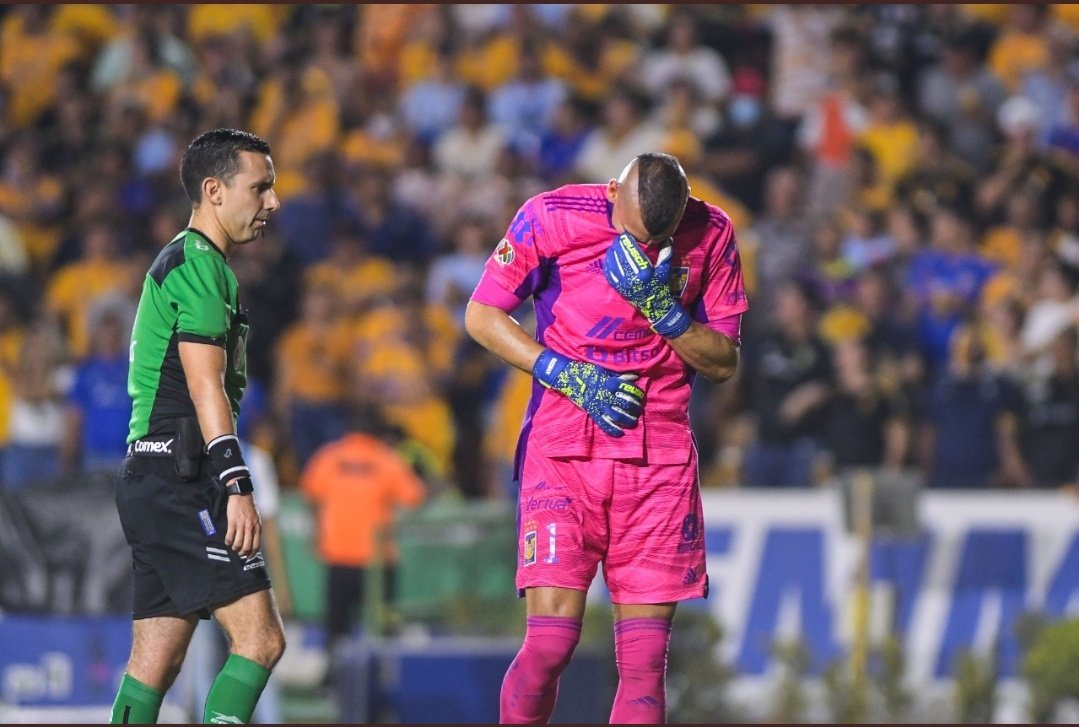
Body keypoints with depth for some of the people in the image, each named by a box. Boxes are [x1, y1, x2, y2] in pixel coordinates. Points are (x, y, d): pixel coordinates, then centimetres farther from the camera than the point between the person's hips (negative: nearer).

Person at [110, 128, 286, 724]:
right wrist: (238, 485, -24)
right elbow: (205, 384, -18)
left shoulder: (179, 262, 23)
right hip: (179, 479, -11)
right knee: (261, 637, -14)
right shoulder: (201, 265, -9)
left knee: (155, 662, 6)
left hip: (152, 483, 11)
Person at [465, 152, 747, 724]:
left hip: (661, 456, 2)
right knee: (550, 643, -14)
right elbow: (481, 316, 1)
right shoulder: (552, 217, -7)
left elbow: (723, 363, 5)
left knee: (646, 659, -2)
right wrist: (571, 377, -10)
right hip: (563, 449, -2)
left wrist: (661, 306, -13)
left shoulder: (711, 234, 0)